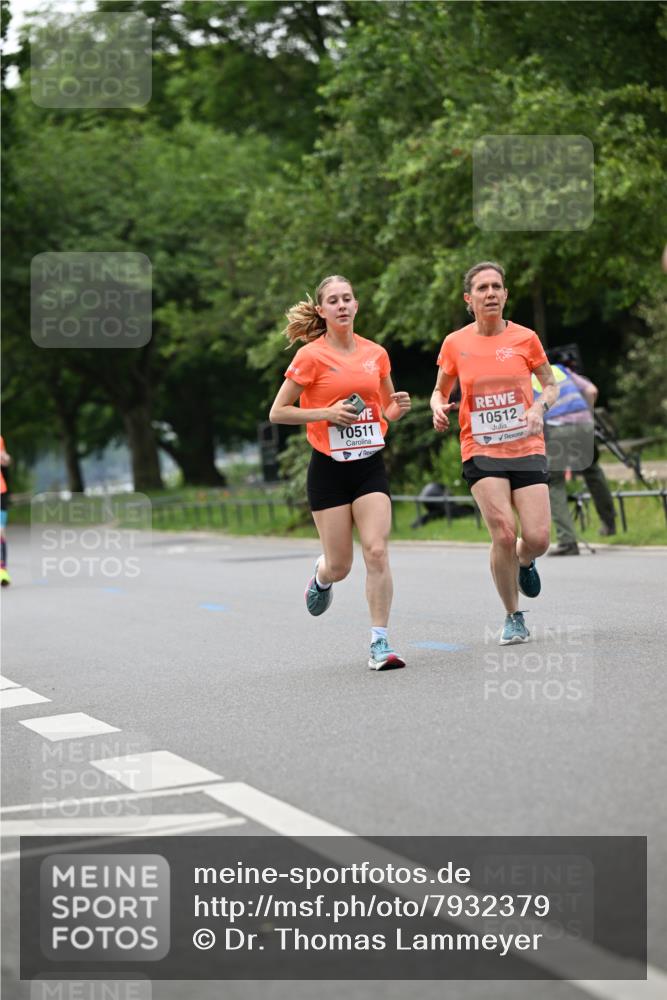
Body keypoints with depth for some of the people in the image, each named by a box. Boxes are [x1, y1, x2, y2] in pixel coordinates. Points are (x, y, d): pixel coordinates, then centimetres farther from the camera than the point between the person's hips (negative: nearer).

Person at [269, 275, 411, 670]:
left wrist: (399, 407, -4)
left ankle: (381, 642, -6)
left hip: (370, 464, 3)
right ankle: (321, 577, 40)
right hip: (329, 469, -2)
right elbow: (277, 413, -4)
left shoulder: (376, 353, 6)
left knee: (377, 551, -12)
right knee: (340, 566, 2)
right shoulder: (311, 356, -6)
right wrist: (327, 413, -16)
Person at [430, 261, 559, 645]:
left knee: (537, 538, -10)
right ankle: (514, 618, 5)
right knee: (504, 534, -16)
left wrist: (539, 407, -10)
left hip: (527, 449, 1)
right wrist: (439, 408, -7)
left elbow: (551, 386, 12)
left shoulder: (525, 338, 1)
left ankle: (525, 562, 30)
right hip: (481, 452, -1)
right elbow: (440, 391, 16)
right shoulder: (455, 344, 2)